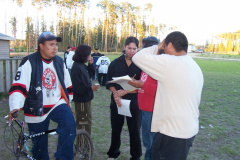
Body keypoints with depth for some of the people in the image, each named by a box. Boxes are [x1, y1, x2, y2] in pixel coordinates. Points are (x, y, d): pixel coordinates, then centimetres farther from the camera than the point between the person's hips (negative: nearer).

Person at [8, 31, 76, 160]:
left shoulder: (59, 61, 5)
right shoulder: (29, 62, -11)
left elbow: (67, 85, 16)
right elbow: (18, 86, -19)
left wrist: (68, 103, 21)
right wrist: (15, 107, -33)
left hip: (57, 104, 3)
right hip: (36, 110, -3)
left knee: (70, 124, -26)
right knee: (40, 146, 9)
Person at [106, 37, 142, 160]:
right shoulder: (115, 63, 3)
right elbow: (109, 82, 4)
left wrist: (126, 91, -18)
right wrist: (115, 93, -12)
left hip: (134, 103, -2)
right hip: (117, 102, 3)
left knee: (135, 131, 8)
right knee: (116, 129, 16)